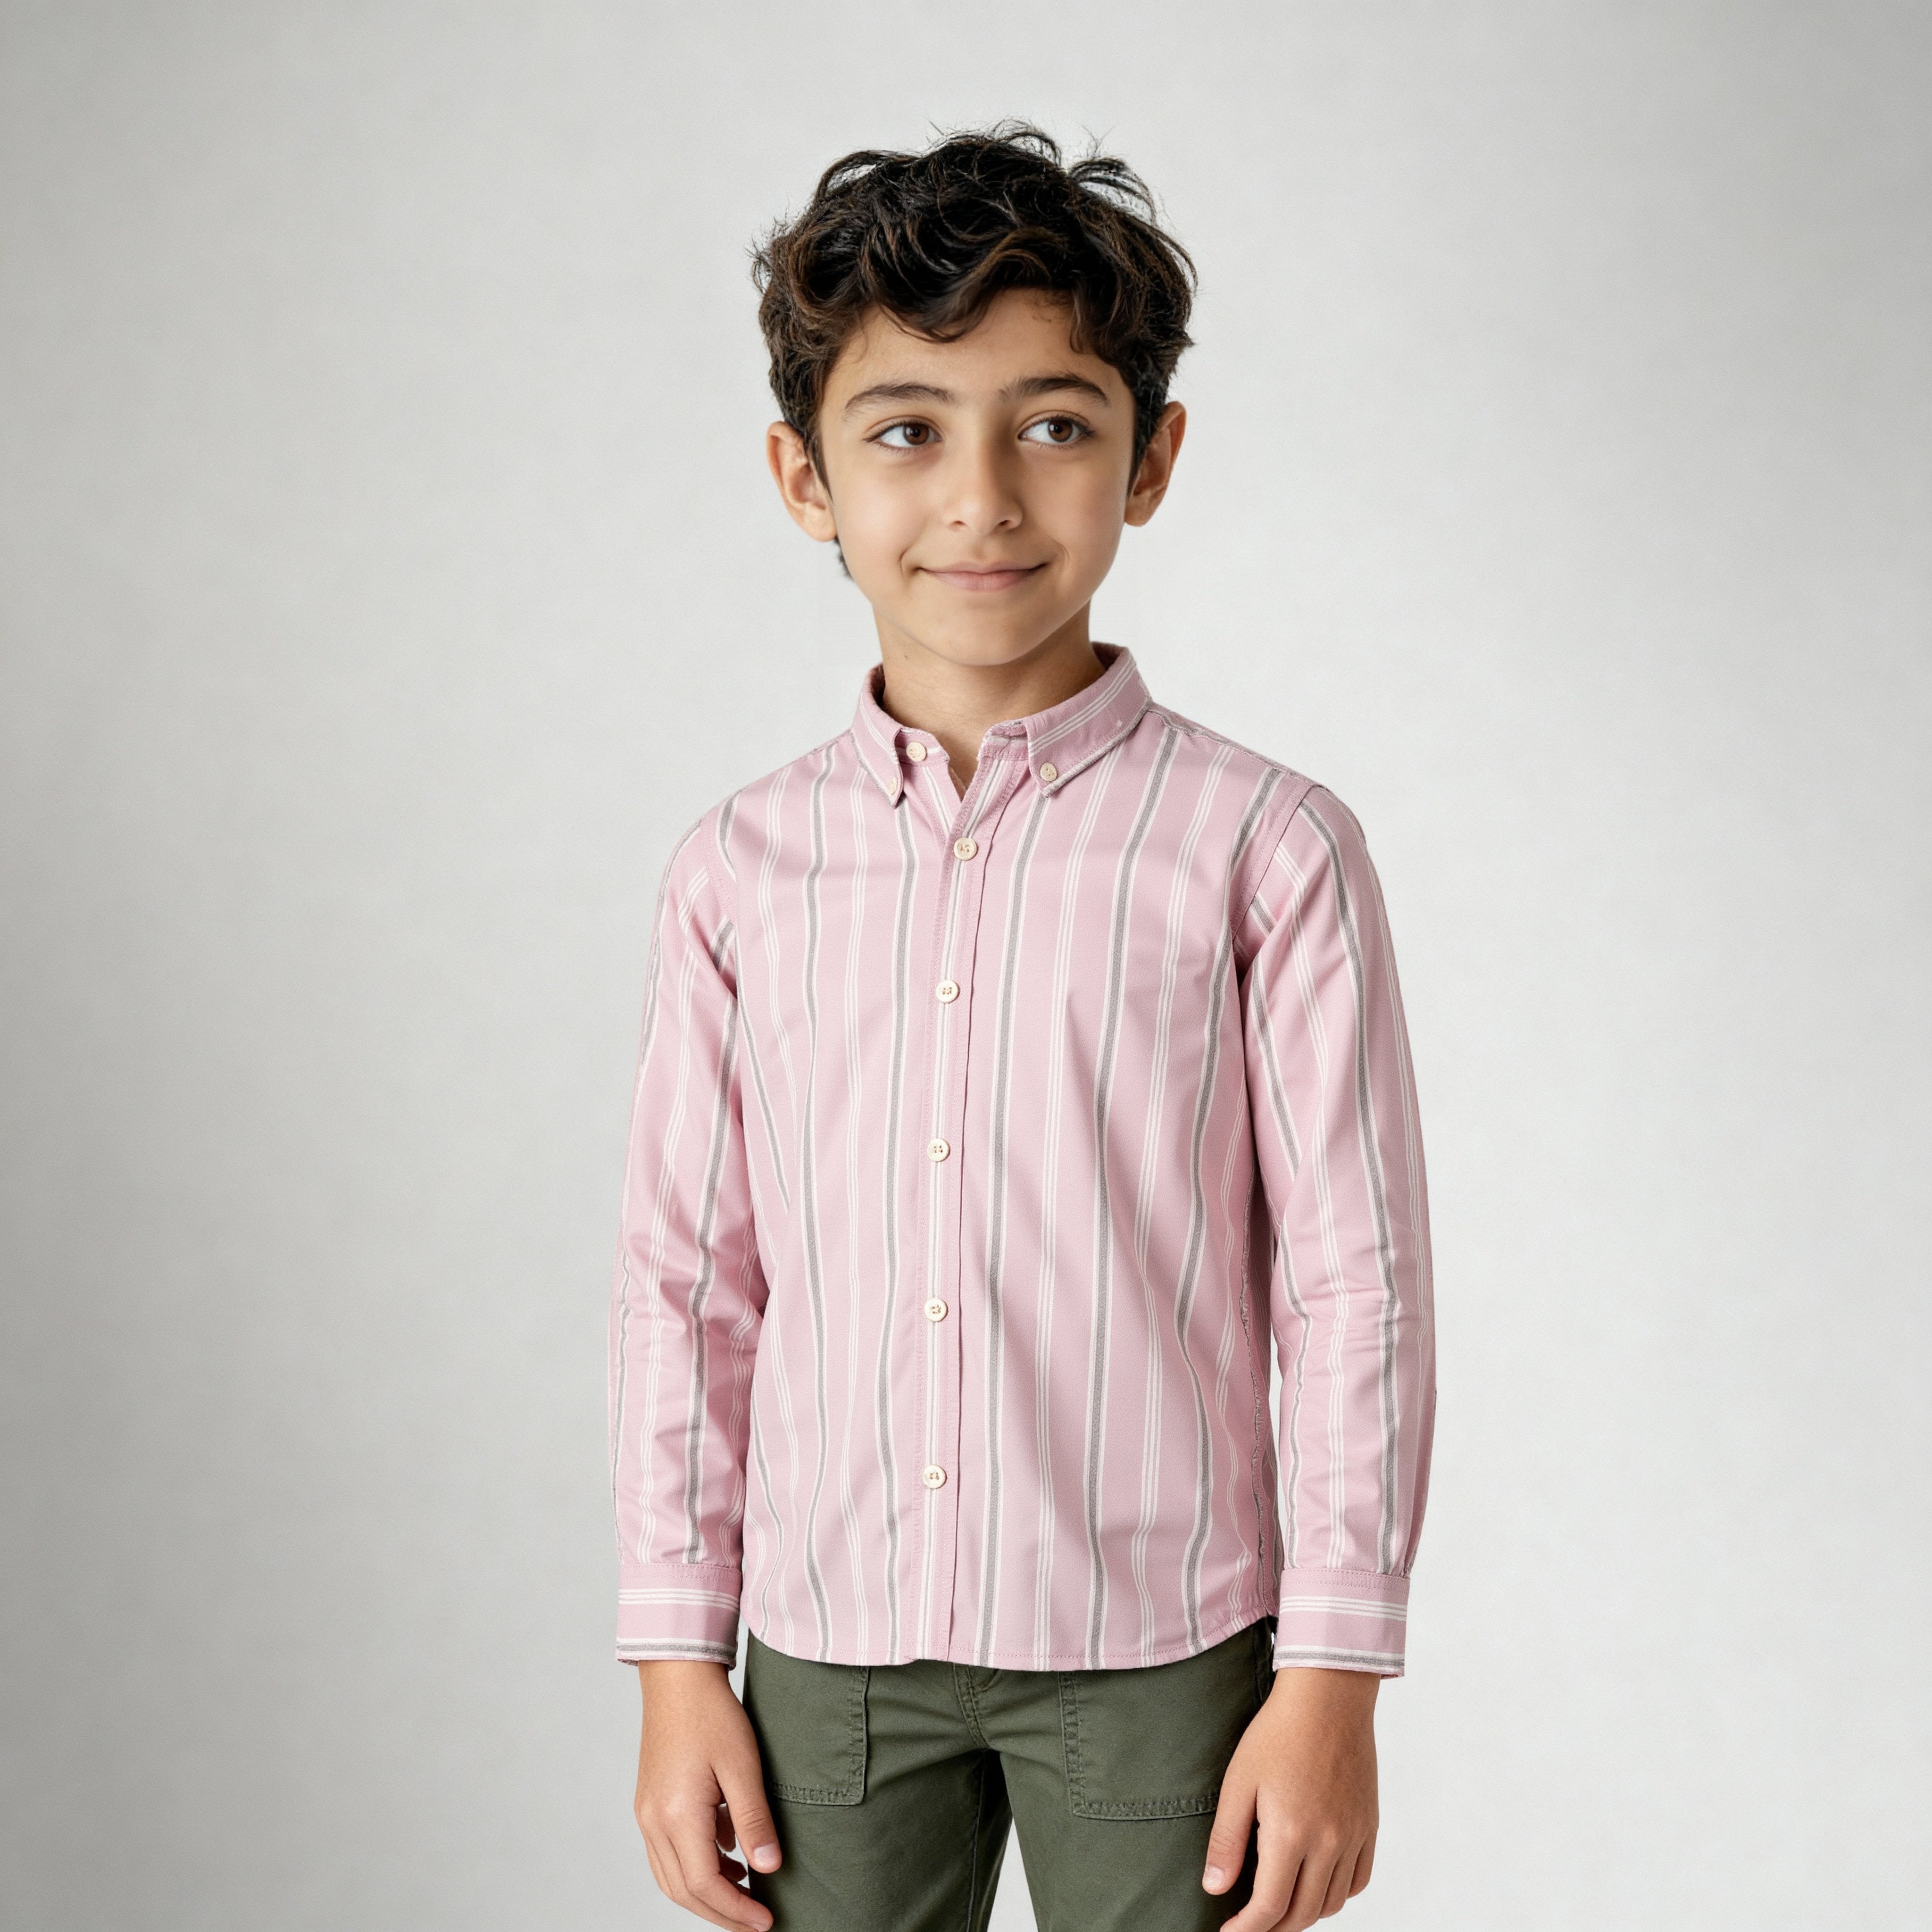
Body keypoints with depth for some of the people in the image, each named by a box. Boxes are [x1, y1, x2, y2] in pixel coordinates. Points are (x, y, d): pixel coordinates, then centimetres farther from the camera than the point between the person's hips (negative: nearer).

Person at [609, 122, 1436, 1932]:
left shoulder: (1264, 848, -7)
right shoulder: (741, 870, 2)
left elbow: (1354, 1281, -5)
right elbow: (684, 1282, 7)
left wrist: (1333, 1680, -6)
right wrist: (677, 1663, 5)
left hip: (1156, 1648, -2)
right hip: (829, 1647, 3)